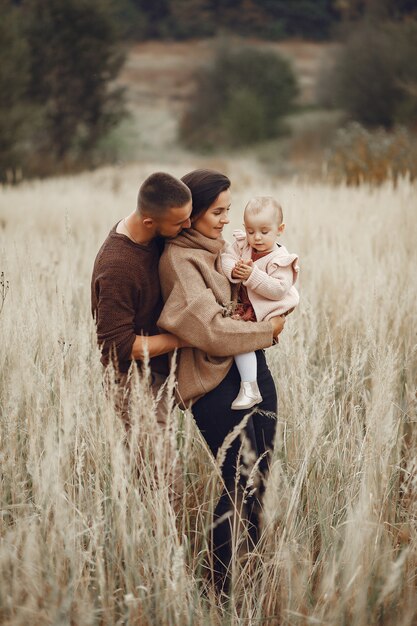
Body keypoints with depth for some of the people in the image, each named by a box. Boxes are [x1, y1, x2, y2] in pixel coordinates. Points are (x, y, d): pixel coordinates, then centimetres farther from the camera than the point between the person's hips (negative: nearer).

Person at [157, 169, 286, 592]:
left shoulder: (222, 248, 13)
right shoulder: (179, 259, -13)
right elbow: (210, 328, -21)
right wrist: (268, 330, -11)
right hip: (214, 382, -8)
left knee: (259, 478, 13)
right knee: (239, 486, -5)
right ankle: (221, 586, 8)